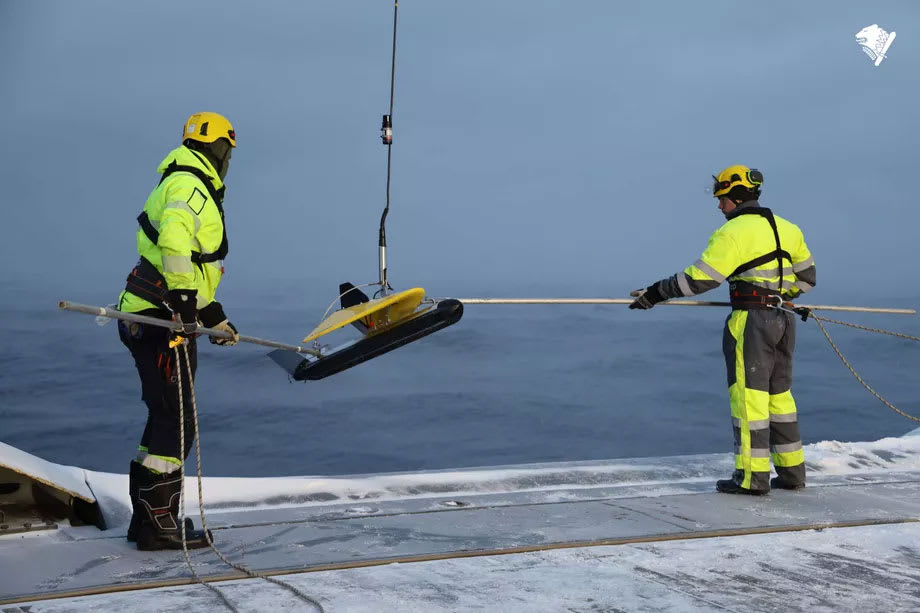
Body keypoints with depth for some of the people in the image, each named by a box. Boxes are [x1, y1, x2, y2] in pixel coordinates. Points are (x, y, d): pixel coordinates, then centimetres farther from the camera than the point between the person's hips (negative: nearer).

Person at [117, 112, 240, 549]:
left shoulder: (190, 186, 24)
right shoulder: (188, 186, -10)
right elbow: (174, 239, -30)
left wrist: (214, 316, 31)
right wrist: (183, 296, -33)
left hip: (166, 318, 10)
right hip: (161, 321, -10)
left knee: (166, 419, 15)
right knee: (175, 421, -5)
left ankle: (147, 519, 23)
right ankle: (159, 524, 1)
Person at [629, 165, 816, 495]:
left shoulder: (733, 232, -10)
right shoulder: (788, 229, 13)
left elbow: (700, 278, -14)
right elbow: (806, 276, 19)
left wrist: (655, 293, -7)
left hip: (751, 321, -8)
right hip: (783, 319, 8)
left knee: (748, 395, -3)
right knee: (779, 394, 15)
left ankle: (752, 477, -1)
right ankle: (791, 471, 20)